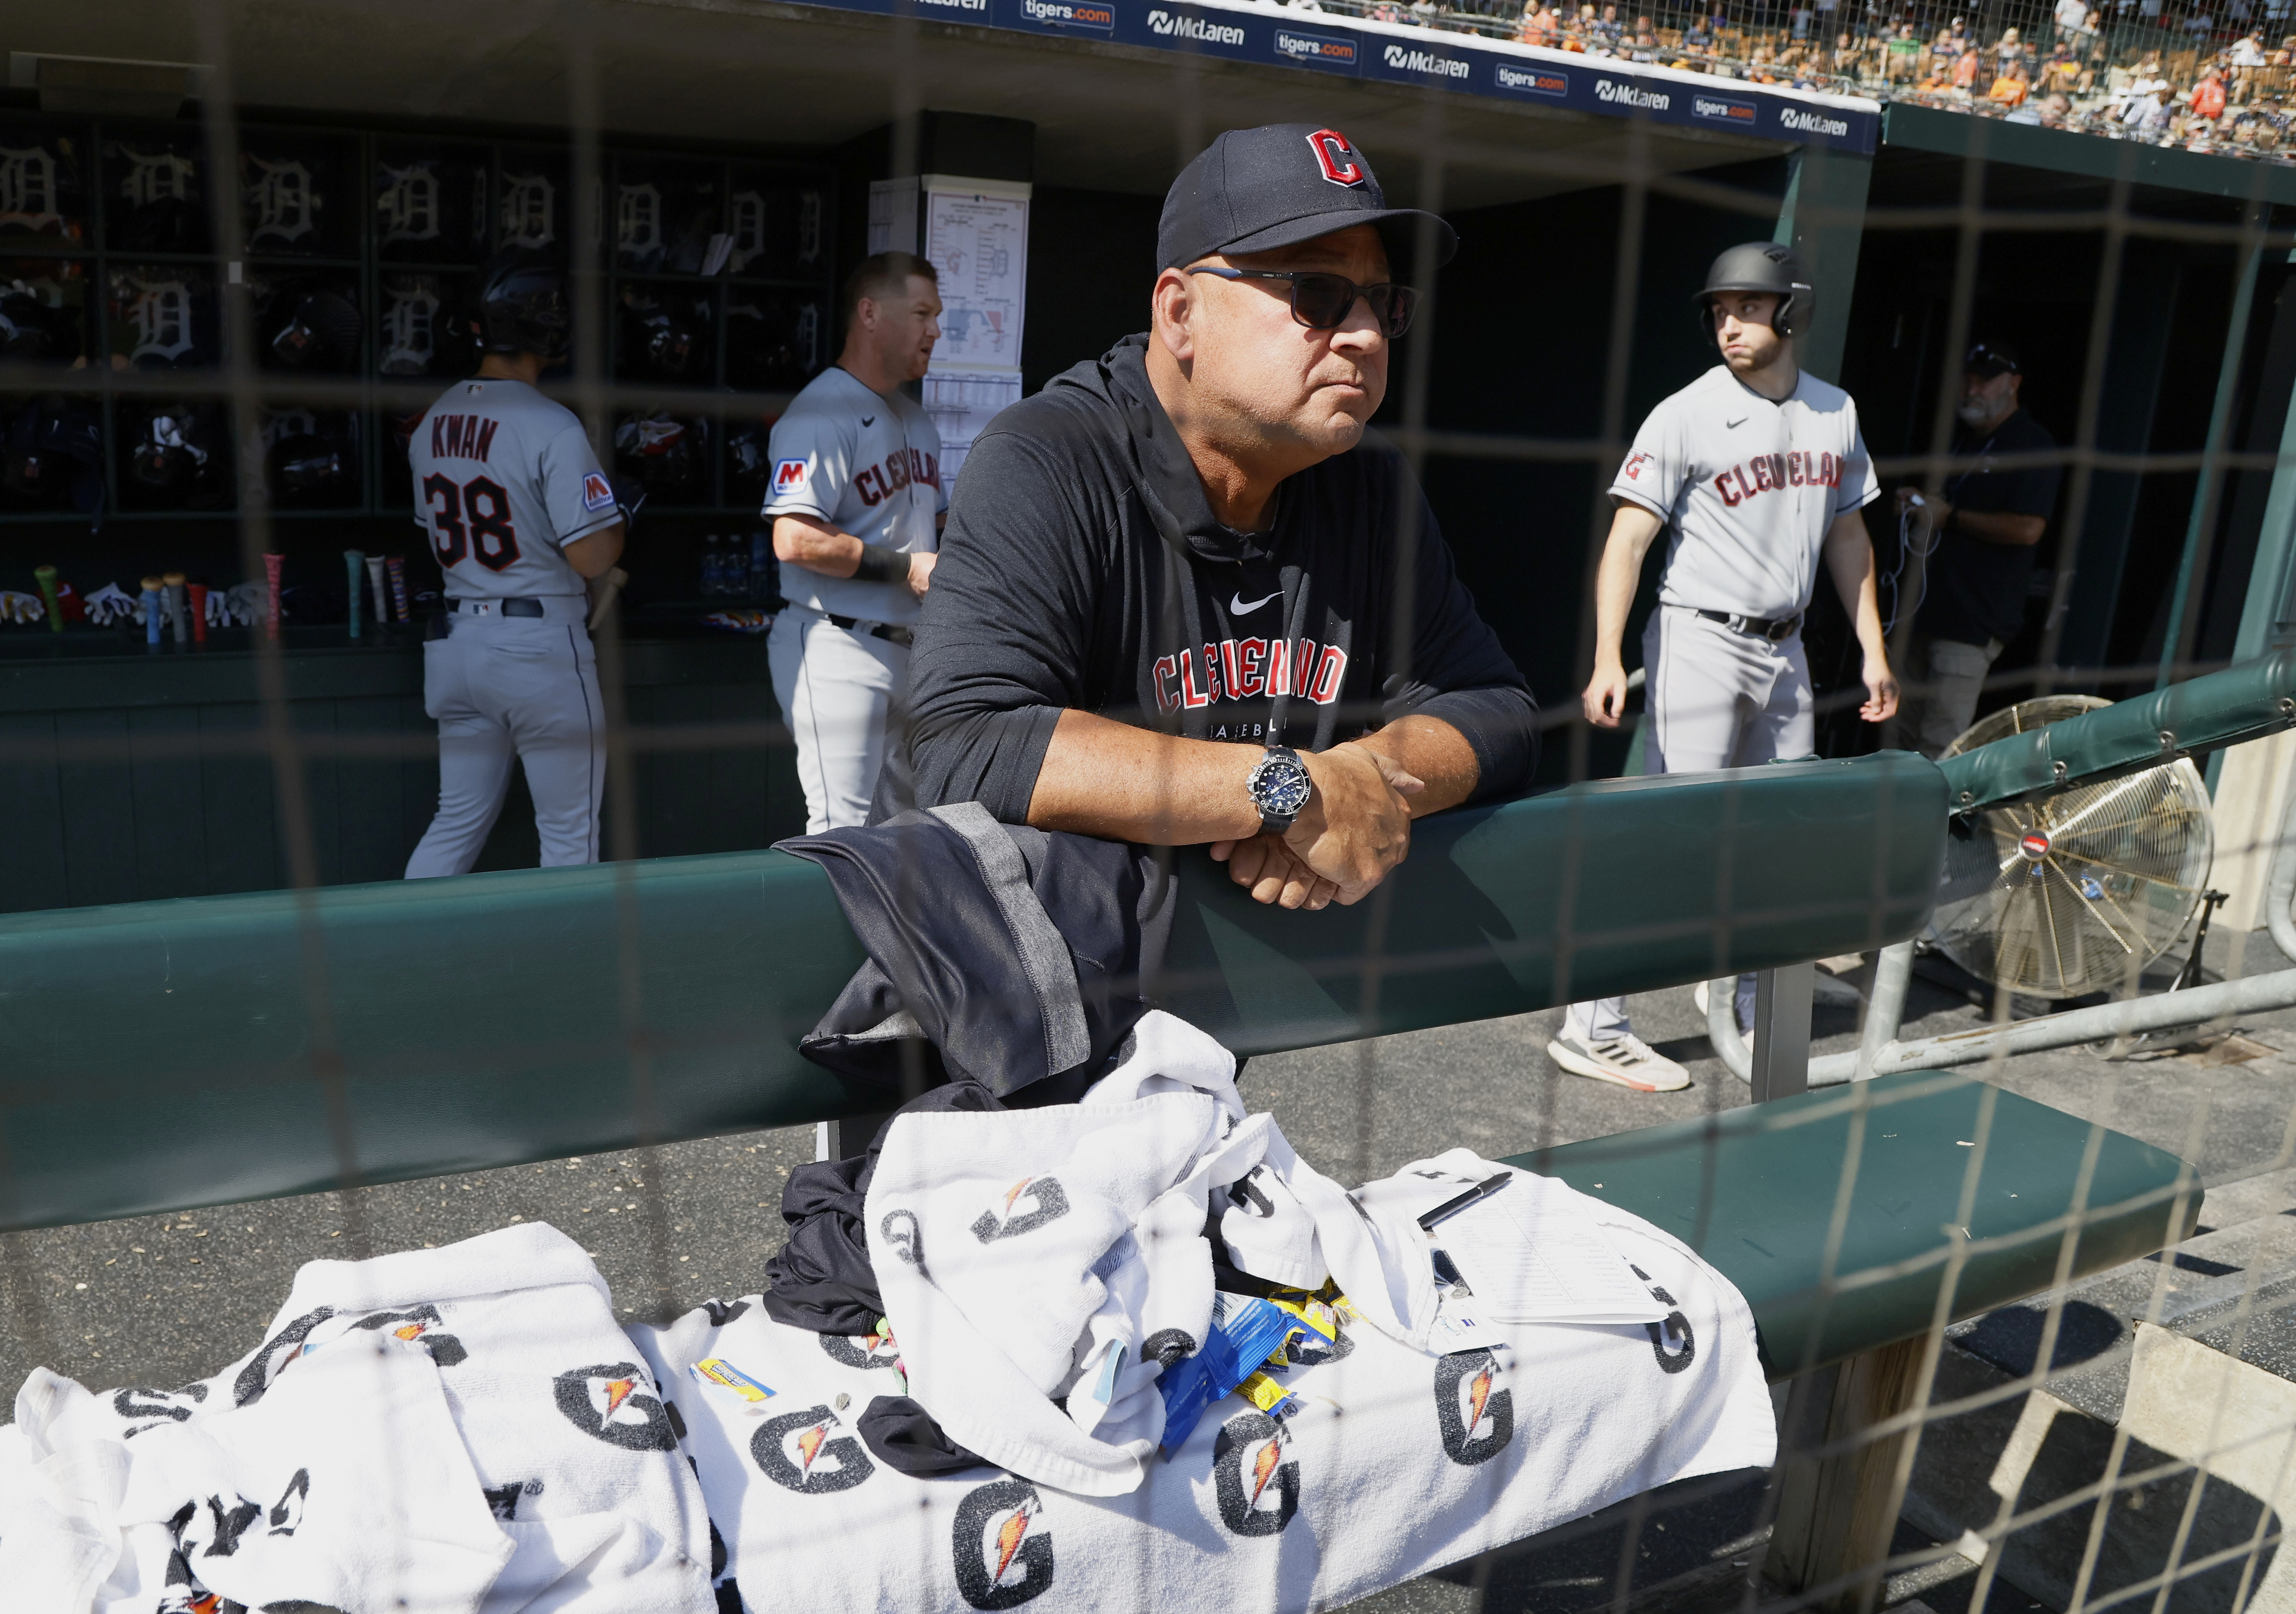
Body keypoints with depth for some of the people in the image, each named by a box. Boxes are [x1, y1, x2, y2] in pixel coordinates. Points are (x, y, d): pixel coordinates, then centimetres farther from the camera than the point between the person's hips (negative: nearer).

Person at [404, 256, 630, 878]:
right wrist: (621, 517, 2)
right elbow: (591, 558, -17)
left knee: (458, 822, 16)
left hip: (455, 641, 7)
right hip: (541, 646, -7)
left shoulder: (432, 422, 9)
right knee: (569, 833, 4)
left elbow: (438, 529, 18)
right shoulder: (552, 425, -14)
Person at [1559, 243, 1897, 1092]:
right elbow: (1628, 540, -15)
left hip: (1786, 651, 7)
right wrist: (1608, 659, -26)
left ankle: (1758, 1010, 31)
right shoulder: (1686, 415, -9)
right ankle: (1591, 1028, -7)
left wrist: (1873, 651, 15)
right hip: (1701, 642, -7)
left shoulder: (1835, 413, 10)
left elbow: (1846, 534, 18)